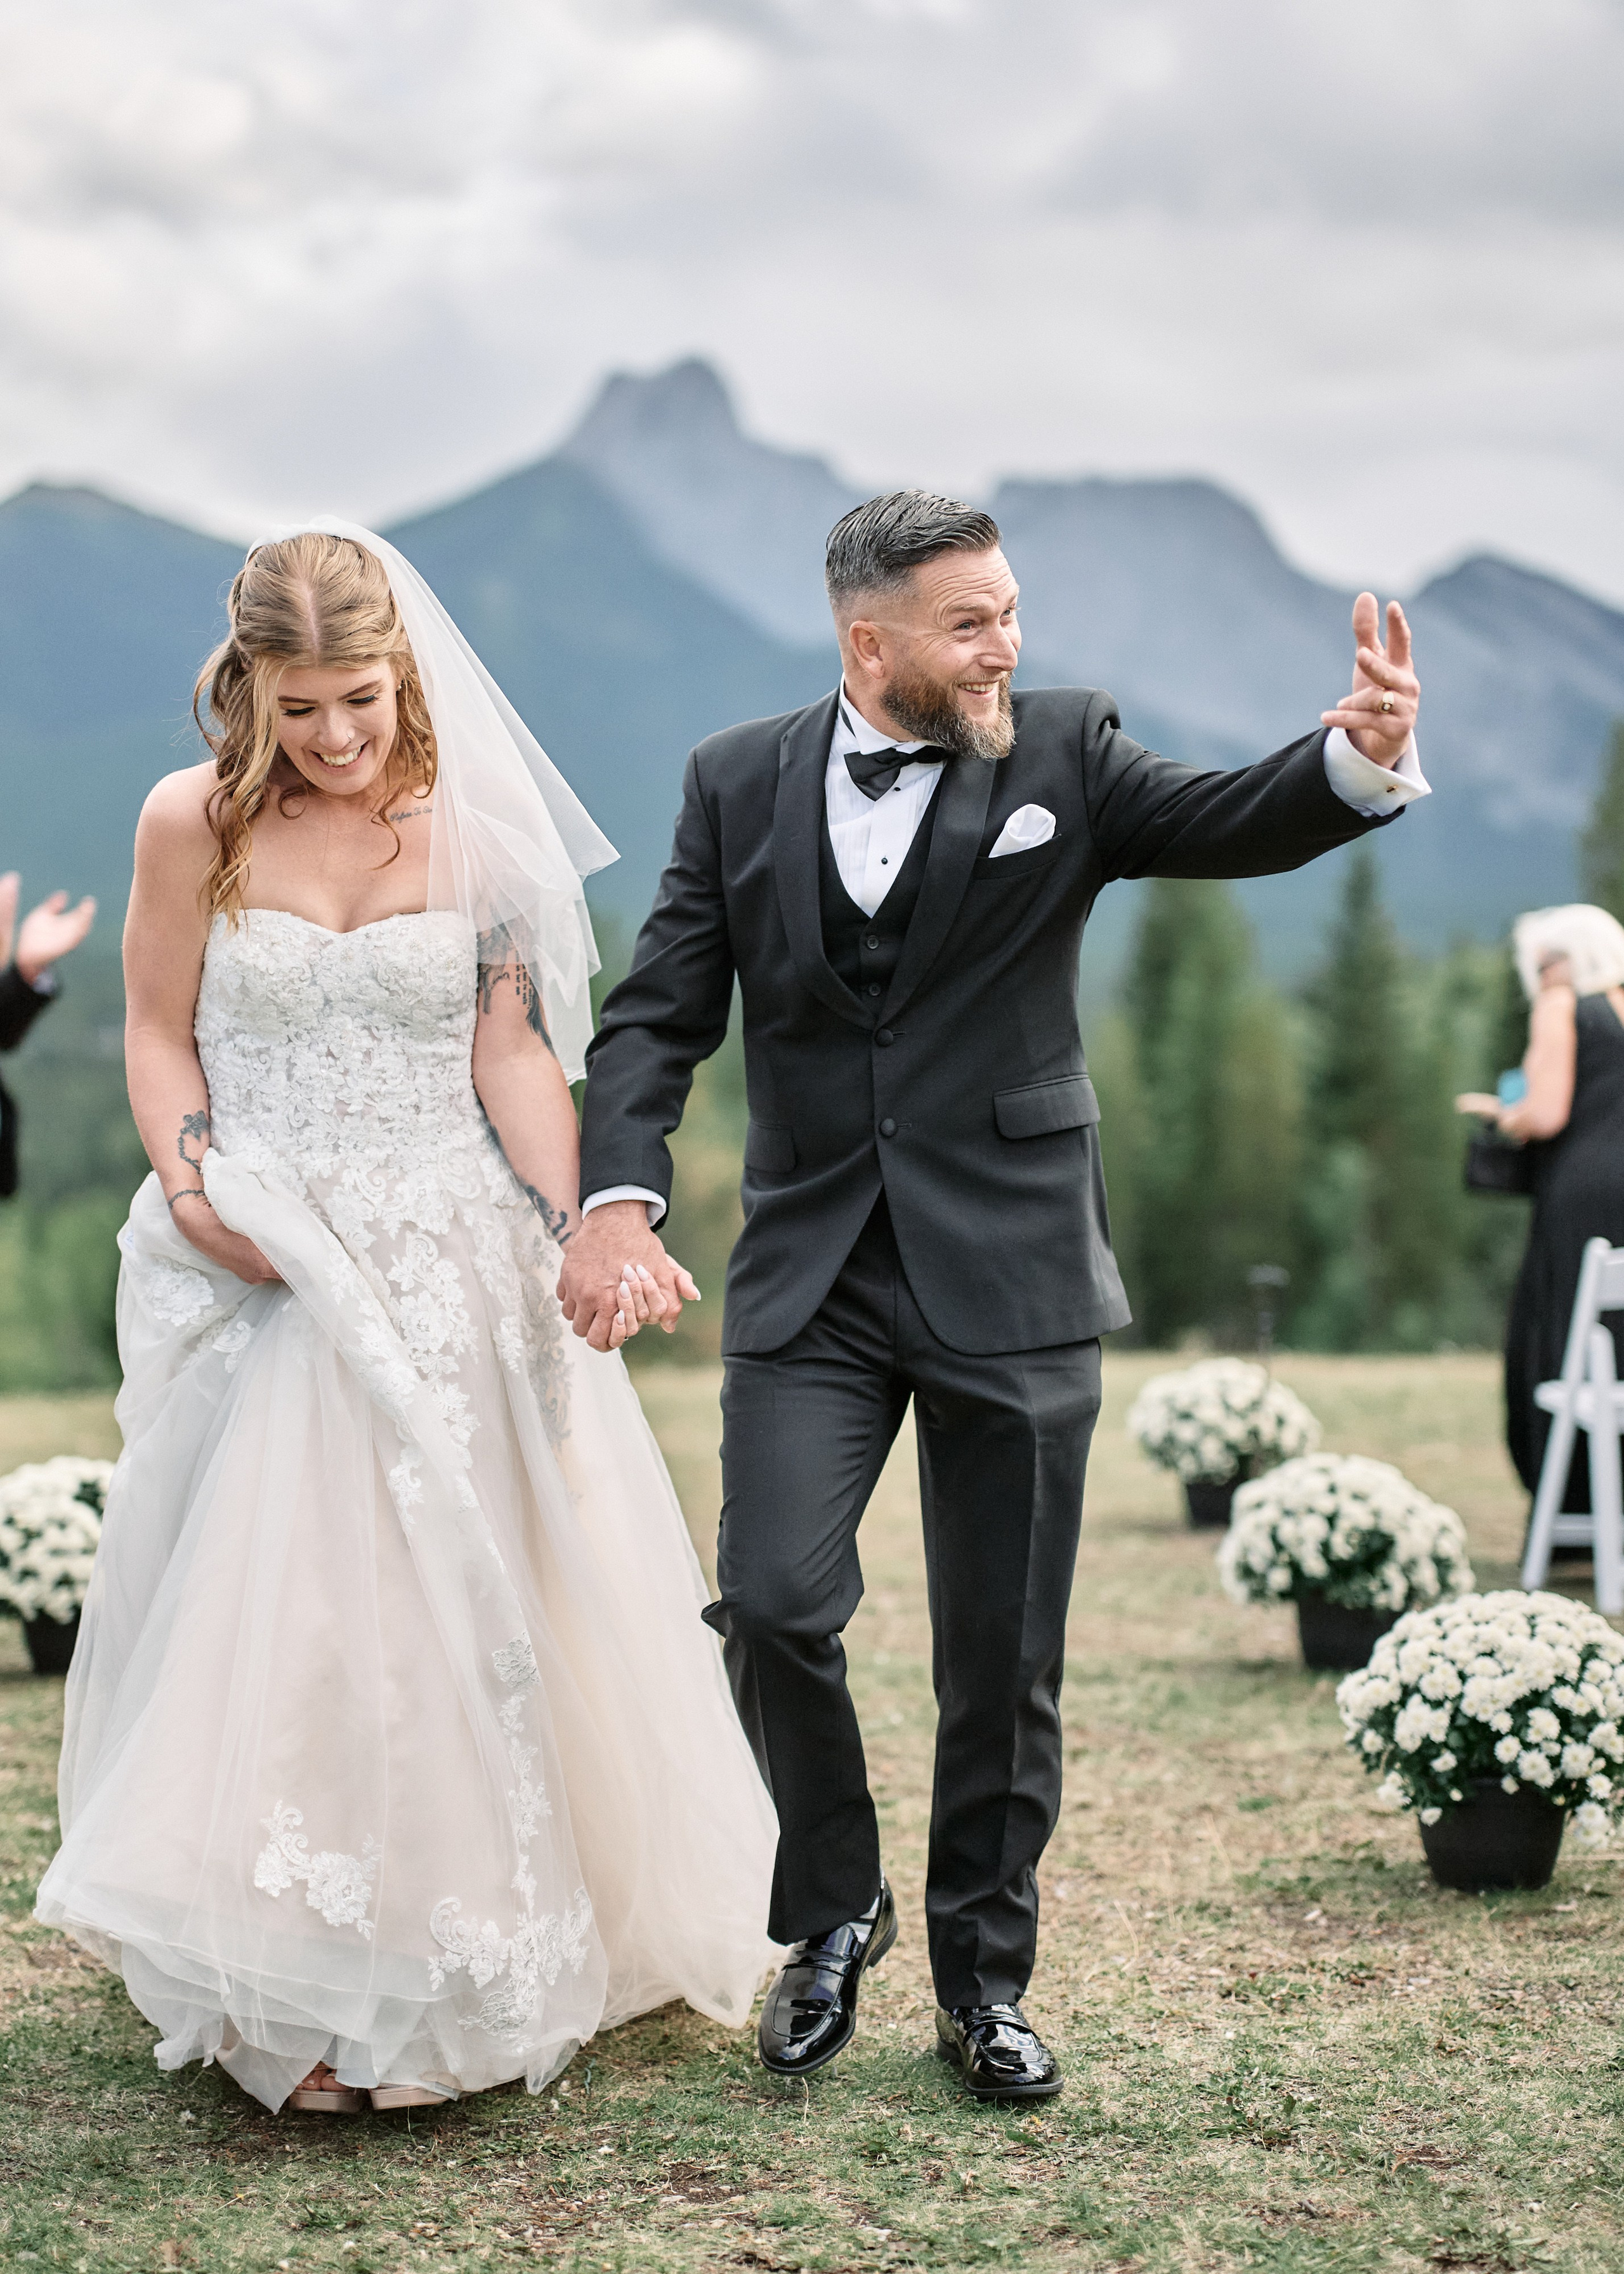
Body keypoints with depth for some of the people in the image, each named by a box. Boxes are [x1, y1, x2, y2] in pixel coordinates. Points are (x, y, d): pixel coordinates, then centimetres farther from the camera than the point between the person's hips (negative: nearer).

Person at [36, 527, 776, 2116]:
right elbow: (161, 1033, 5)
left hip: (449, 1272, 1)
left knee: (456, 1604, 2)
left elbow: (513, 1056, 0)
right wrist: (193, 1191, -11)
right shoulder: (193, 825, -1)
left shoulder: (474, 833, 1)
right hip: (261, 1271, 0)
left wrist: (584, 1238, -12)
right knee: (262, 1611, -2)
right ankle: (292, 1984, 11)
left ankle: (454, 1955, 18)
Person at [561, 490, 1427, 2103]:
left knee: (1002, 1655, 5)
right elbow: (660, 1015, 4)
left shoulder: (1063, 751, 0)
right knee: (774, 1600, -10)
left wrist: (1360, 759, -36)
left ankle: (982, 1978, 25)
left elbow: (1232, 825, -15)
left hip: (1008, 1274, -1)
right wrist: (617, 1195, -12)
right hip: (810, 1276, 1)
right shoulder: (739, 782, 4)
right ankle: (834, 1913, 16)